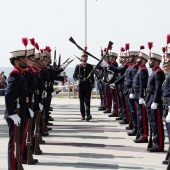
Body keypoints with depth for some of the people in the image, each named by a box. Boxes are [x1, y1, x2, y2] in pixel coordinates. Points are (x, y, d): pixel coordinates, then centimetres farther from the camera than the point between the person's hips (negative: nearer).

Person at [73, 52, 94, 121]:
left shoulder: (90, 66, 9)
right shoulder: (78, 66, 7)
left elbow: (92, 76, 11)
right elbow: (74, 76, 9)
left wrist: (92, 83, 6)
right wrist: (77, 79, -6)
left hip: (88, 85, -1)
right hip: (80, 85, 1)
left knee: (87, 100, -11)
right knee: (81, 101, 7)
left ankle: (88, 115, -21)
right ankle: (83, 115, 15)